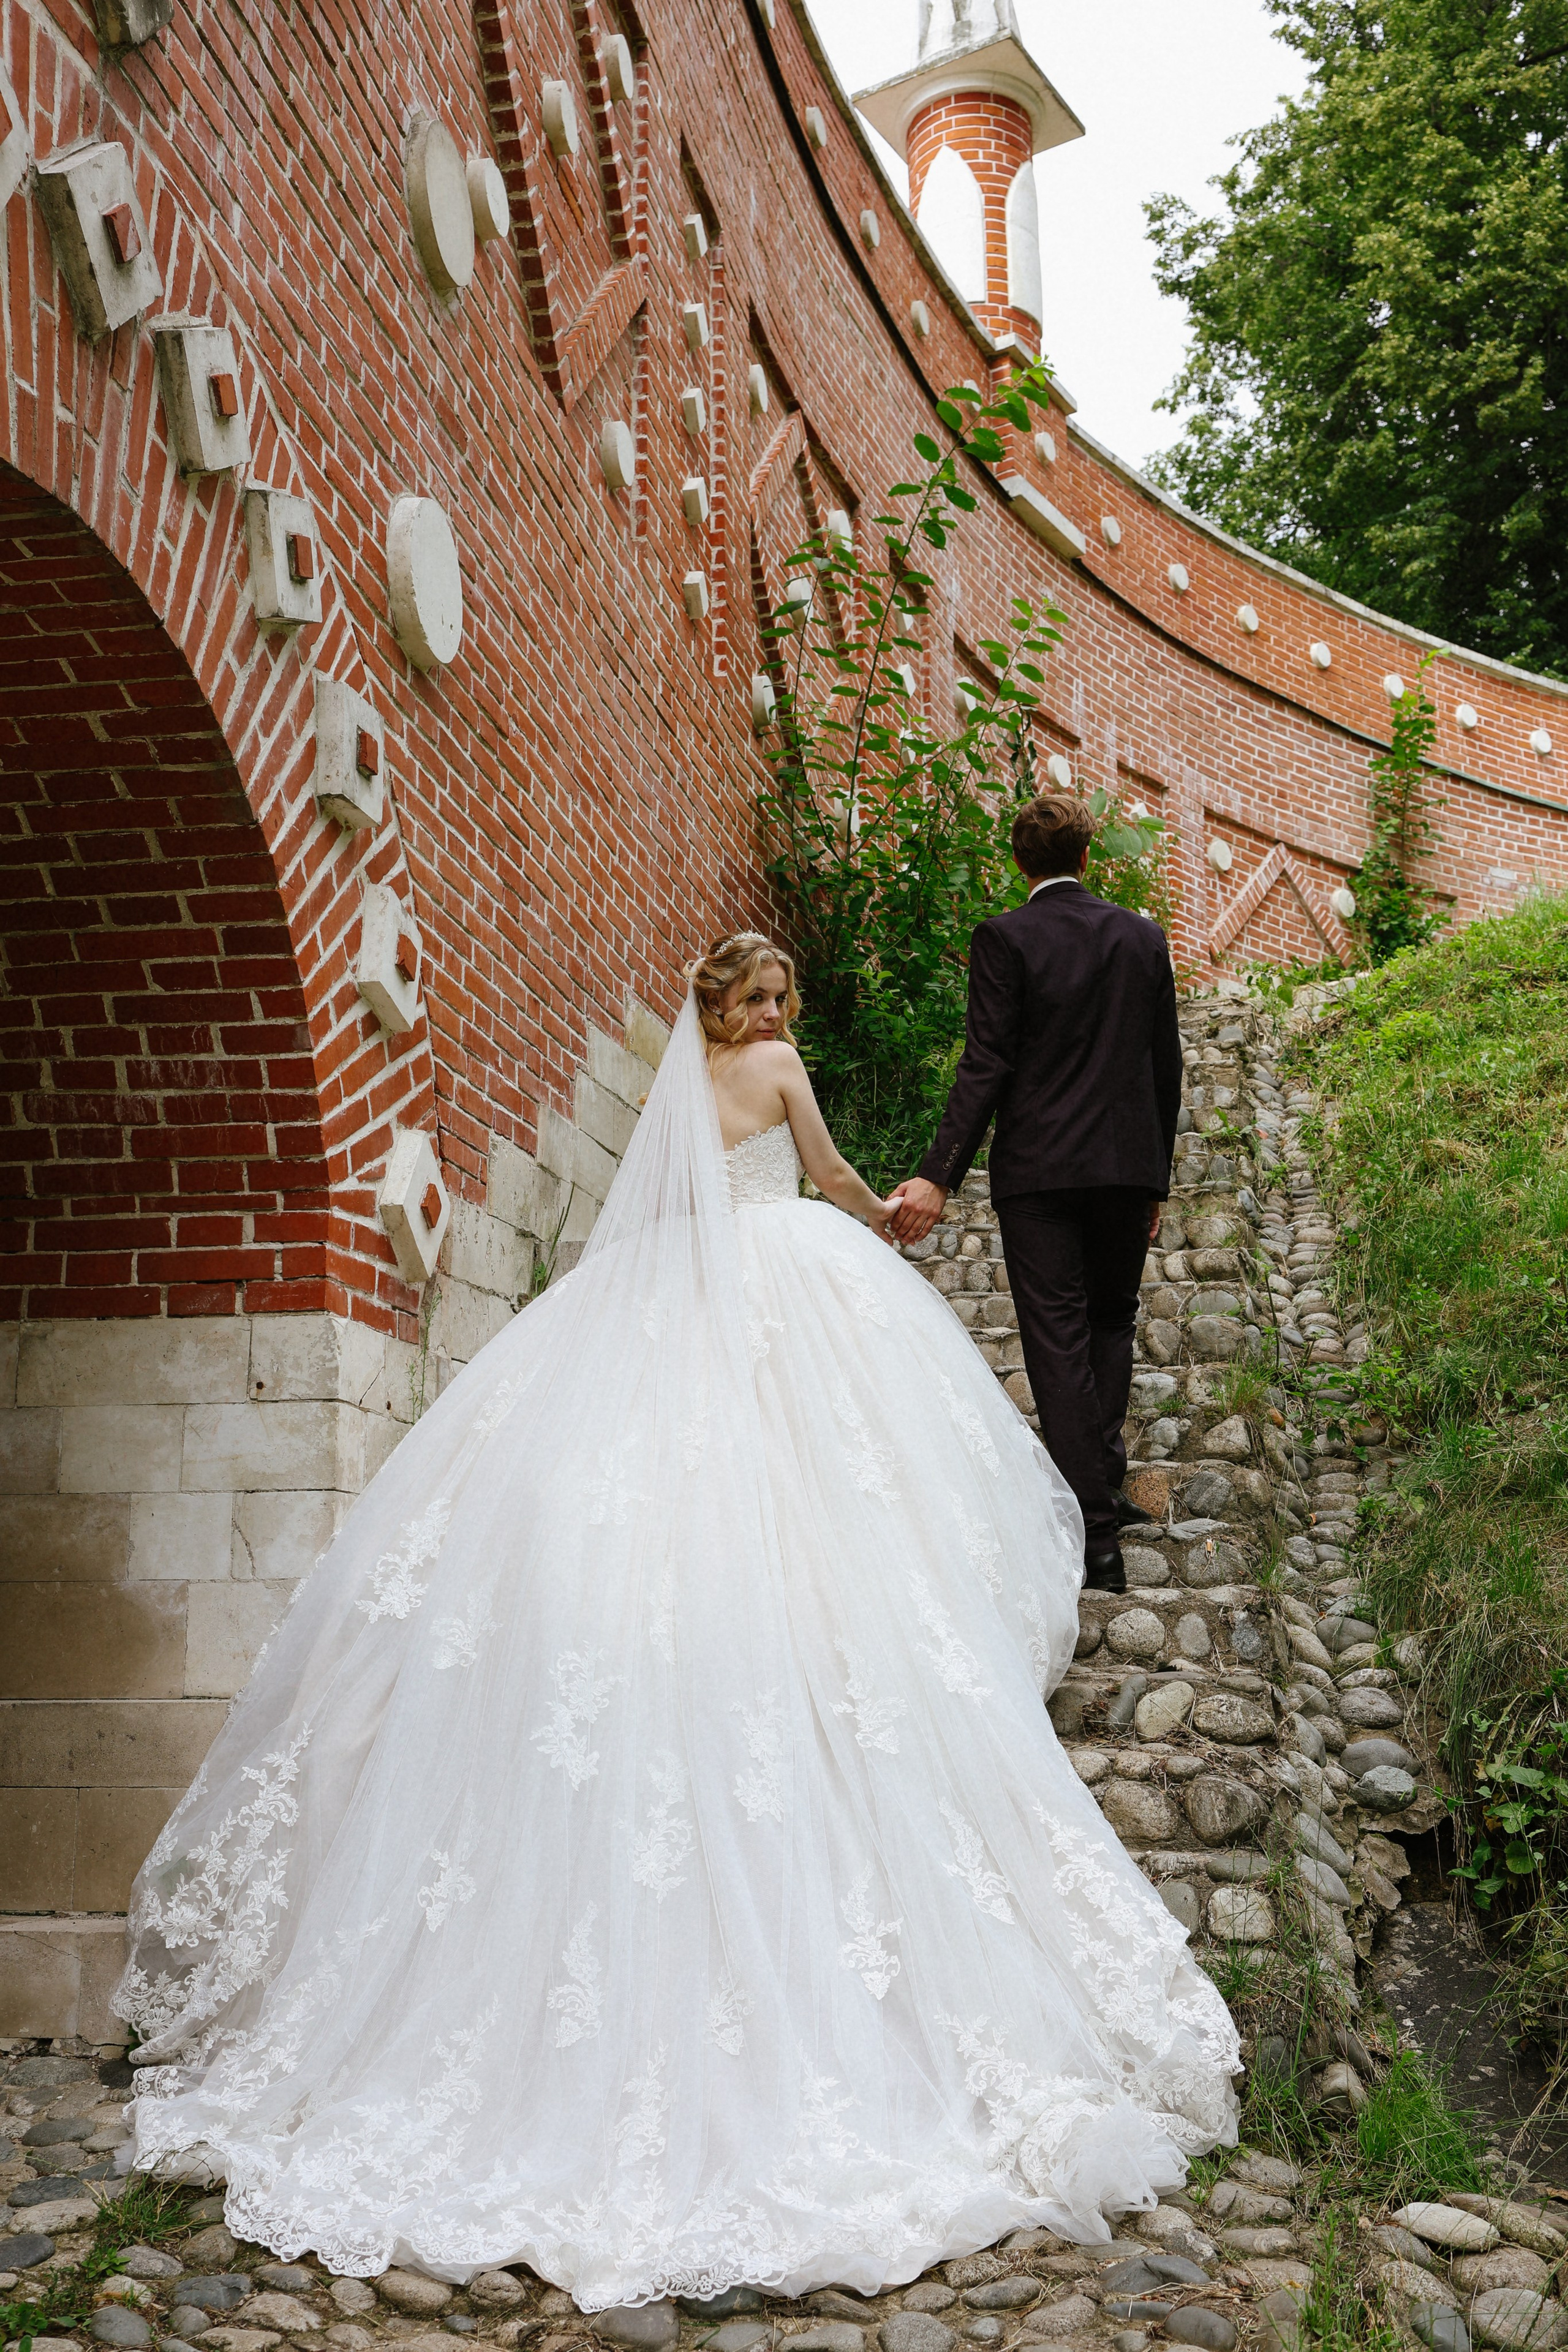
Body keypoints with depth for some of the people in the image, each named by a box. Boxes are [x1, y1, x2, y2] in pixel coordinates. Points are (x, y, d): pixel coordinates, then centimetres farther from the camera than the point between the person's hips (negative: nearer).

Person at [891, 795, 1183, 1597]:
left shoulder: (1004, 938, -5)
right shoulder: (1143, 936, 8)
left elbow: (986, 1065, -13)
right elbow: (1165, 1068, 11)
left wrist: (939, 1175, -14)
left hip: (1038, 1169, -3)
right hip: (1128, 1163, 4)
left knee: (1060, 1342, -1)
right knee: (1112, 1322, 21)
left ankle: (1096, 1537, -2)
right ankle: (1105, 1472, 13)